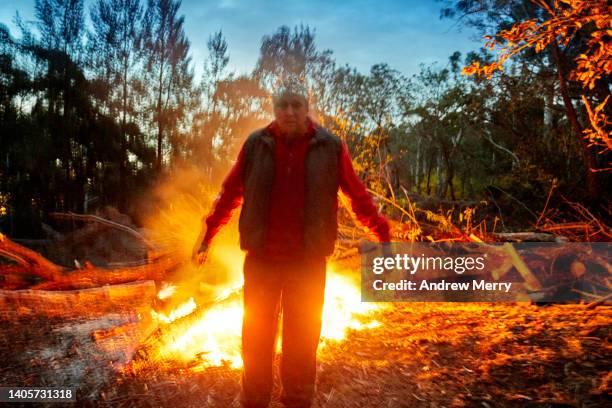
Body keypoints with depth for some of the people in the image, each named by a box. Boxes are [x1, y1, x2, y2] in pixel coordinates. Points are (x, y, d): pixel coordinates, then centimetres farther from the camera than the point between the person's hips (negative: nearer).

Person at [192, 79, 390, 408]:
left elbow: (357, 195, 4)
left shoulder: (330, 147, -2)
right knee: (256, 337, 12)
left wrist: (382, 233, 4)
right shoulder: (255, 145, 1)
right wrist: (207, 234, 11)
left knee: (302, 340, 12)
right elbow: (230, 192, 8)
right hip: (261, 258, 1)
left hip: (308, 261, -1)